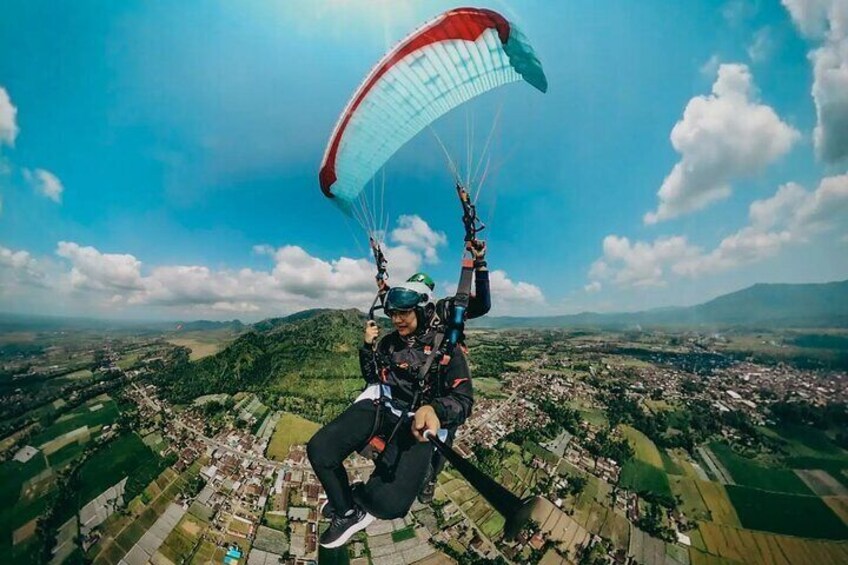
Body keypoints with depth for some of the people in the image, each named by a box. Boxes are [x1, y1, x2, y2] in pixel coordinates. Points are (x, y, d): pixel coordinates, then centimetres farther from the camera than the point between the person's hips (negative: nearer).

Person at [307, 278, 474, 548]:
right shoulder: (389, 342, 11)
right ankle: (348, 513, 11)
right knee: (319, 449, -16)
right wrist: (367, 347, 4)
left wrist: (433, 409, -31)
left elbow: (463, 400, -10)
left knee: (390, 502, -25)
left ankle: (358, 500, 12)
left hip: (415, 421, -4)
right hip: (379, 405, 5)